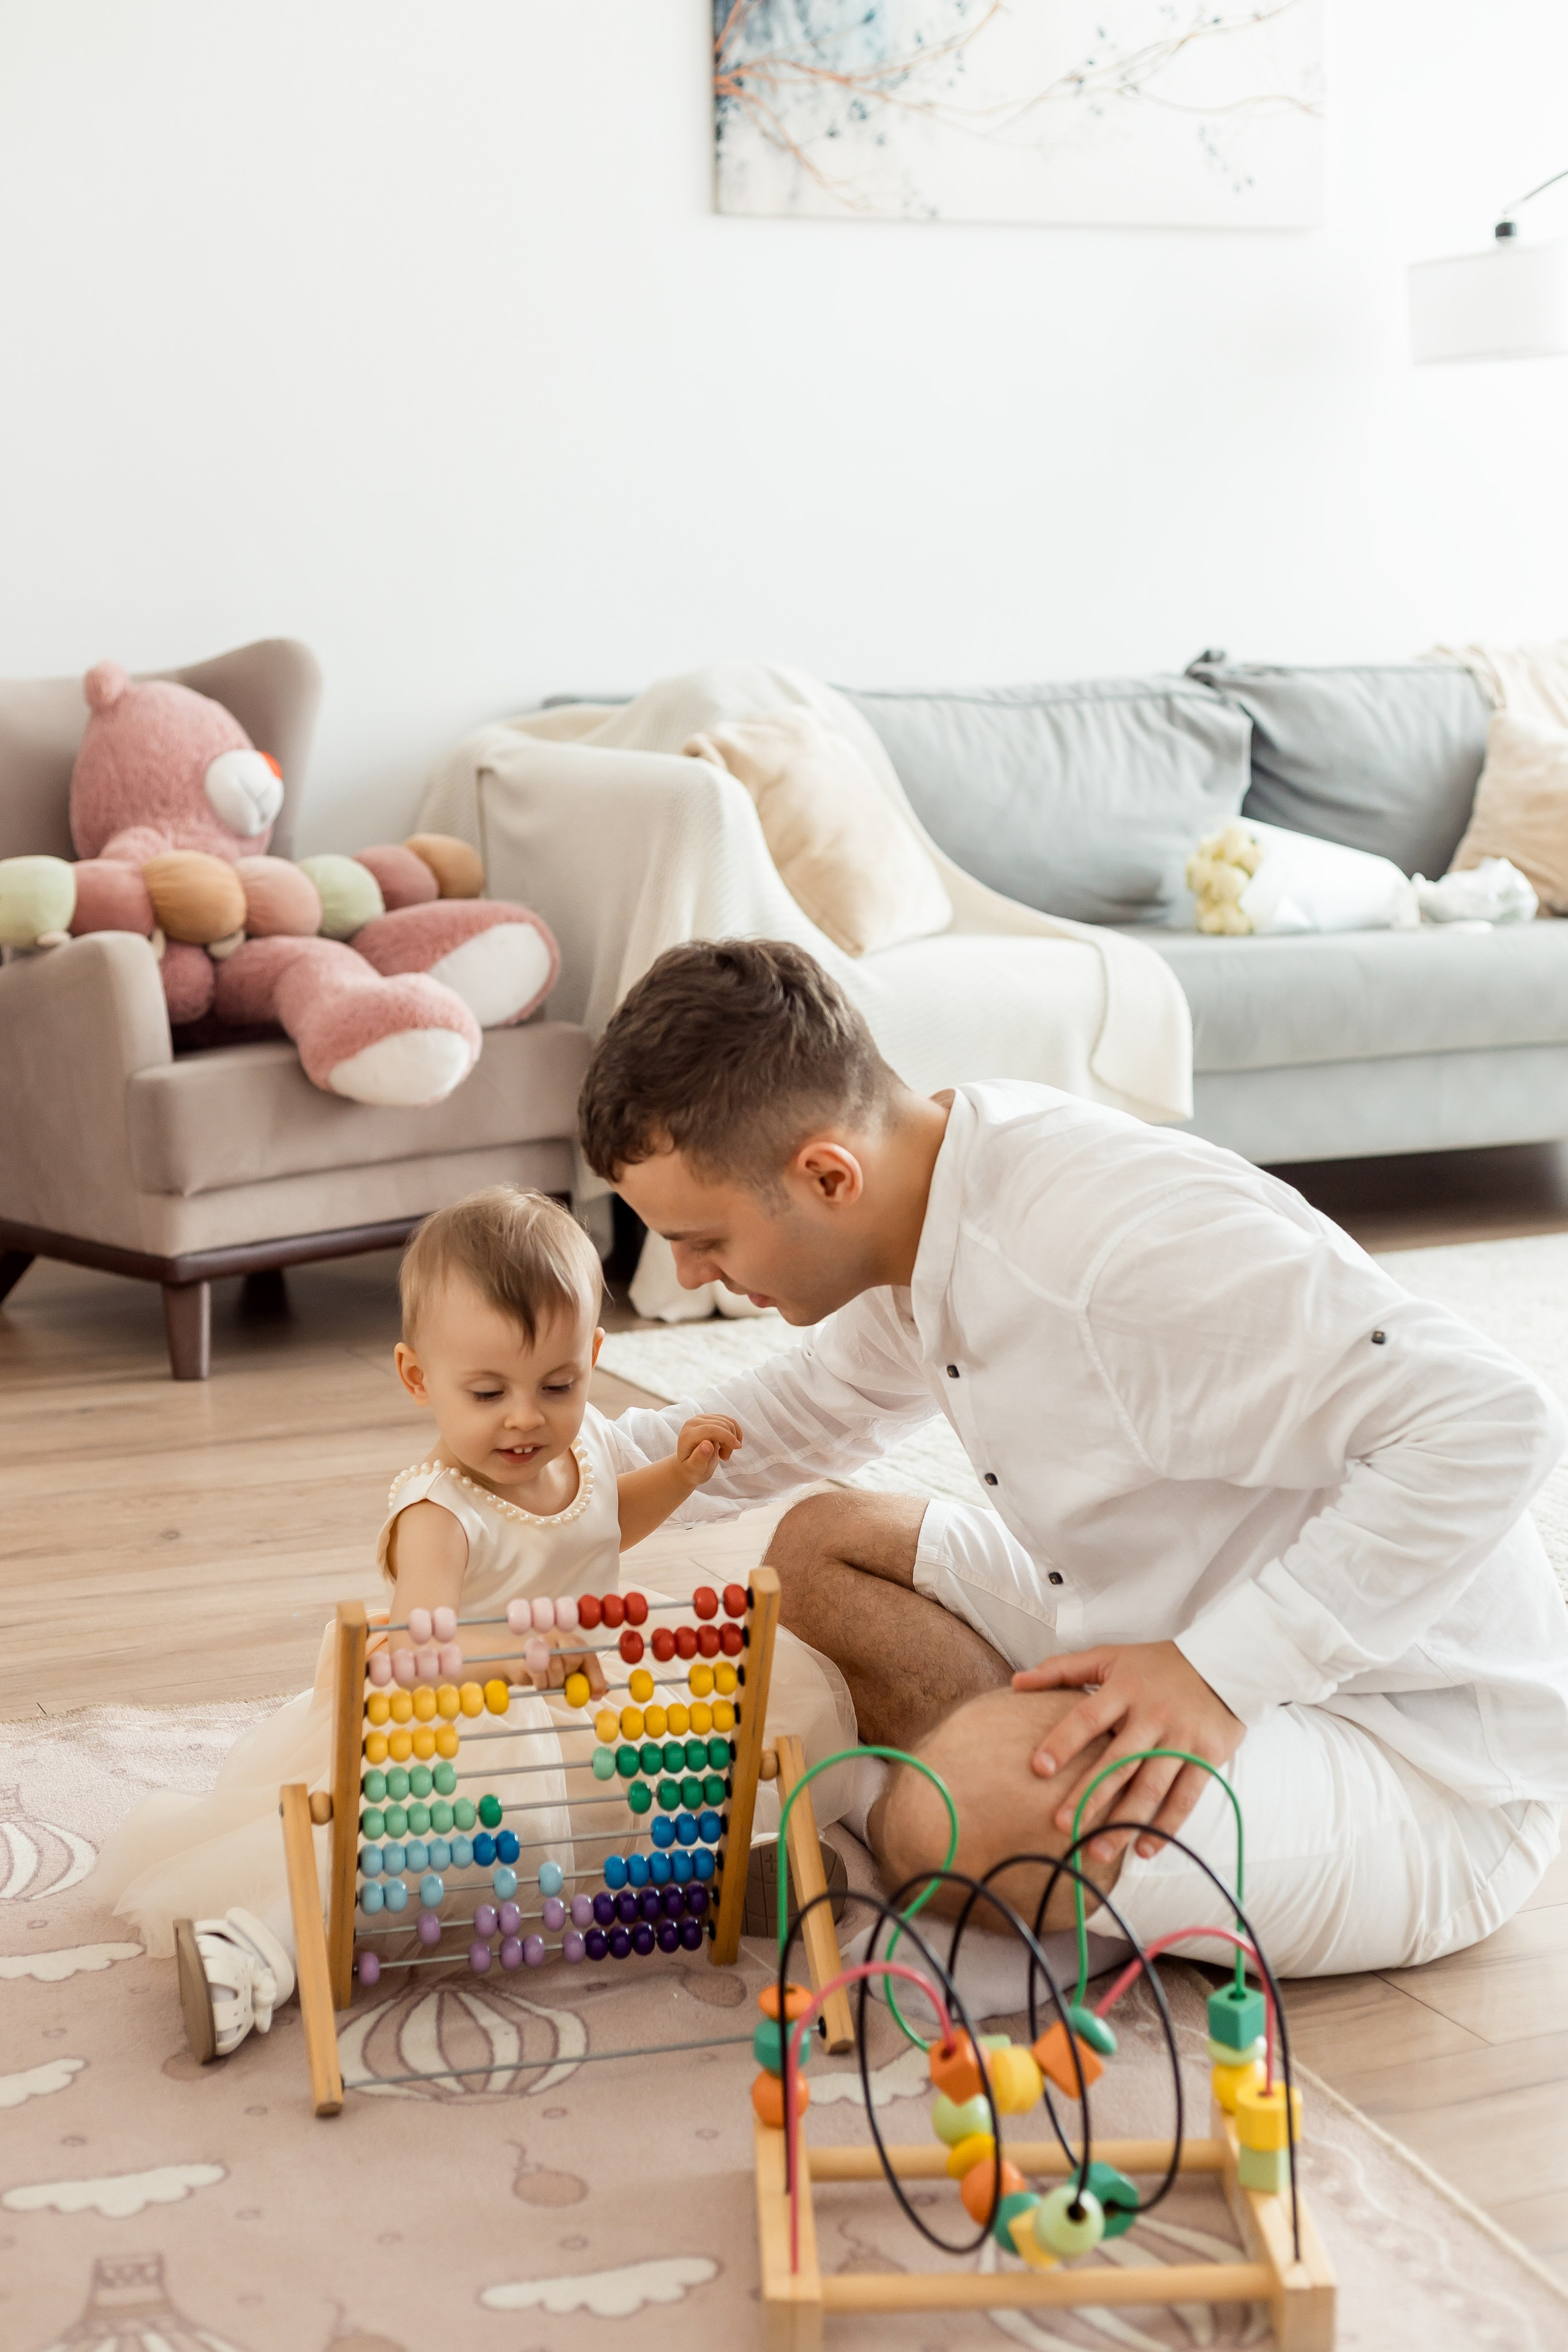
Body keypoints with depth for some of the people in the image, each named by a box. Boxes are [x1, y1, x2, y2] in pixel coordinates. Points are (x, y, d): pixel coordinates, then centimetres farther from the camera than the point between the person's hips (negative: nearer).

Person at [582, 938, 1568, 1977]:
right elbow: (818, 1405, 24)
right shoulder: (944, 1208, 0)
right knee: (821, 1548, 11)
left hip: (1424, 1770, -9)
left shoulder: (1116, 1240, -30)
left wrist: (1218, 1672, -30)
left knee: (971, 1799, -34)